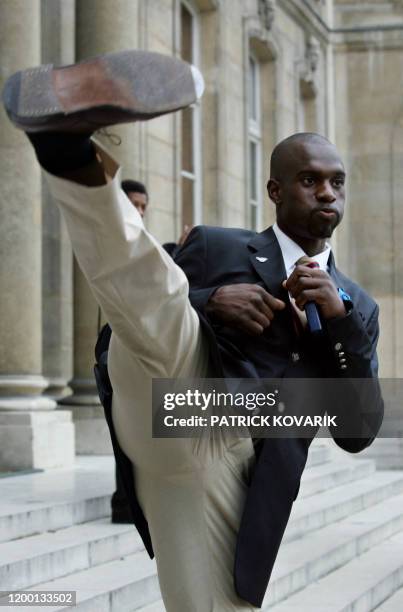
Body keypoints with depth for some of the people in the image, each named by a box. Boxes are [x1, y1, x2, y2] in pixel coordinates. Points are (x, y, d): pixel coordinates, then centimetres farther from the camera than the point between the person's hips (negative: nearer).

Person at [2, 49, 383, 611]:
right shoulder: (215, 247, 16)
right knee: (156, 295, -27)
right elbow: (141, 325, 11)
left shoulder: (358, 307, 23)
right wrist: (206, 304, -7)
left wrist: (341, 321, -2)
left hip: (227, 472, 3)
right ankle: (69, 147, -53)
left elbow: (358, 433, 12)